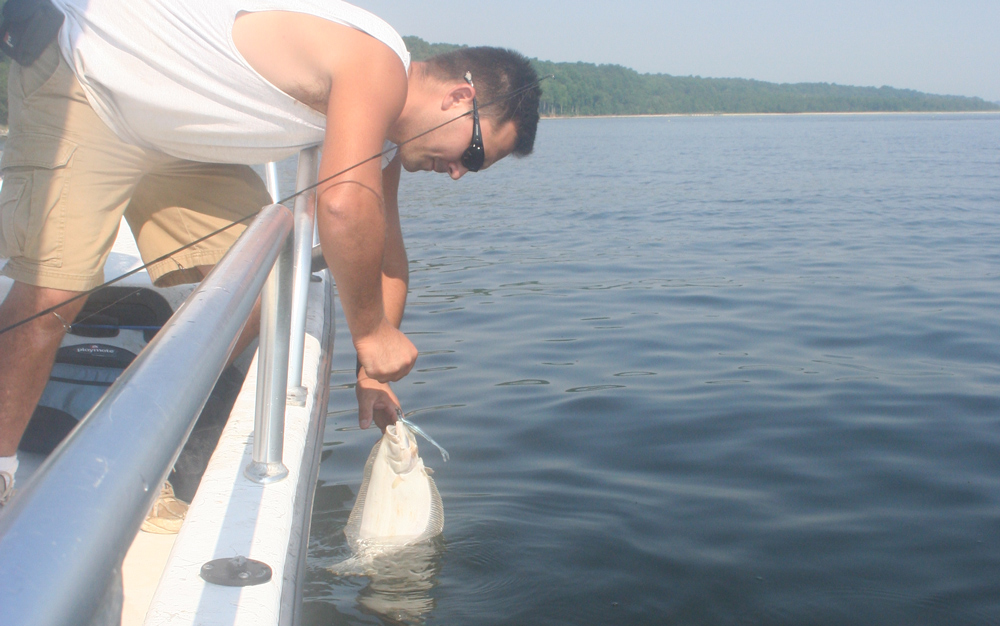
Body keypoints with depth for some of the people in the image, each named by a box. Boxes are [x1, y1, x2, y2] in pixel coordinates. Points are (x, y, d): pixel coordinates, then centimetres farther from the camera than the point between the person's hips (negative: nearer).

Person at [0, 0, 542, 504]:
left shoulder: (374, 113, 2)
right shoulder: (377, 68, -28)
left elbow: (381, 235, 9)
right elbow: (344, 207, -41)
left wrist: (373, 370, 8)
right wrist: (371, 331, -27)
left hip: (176, 139, 9)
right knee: (51, 295, -20)